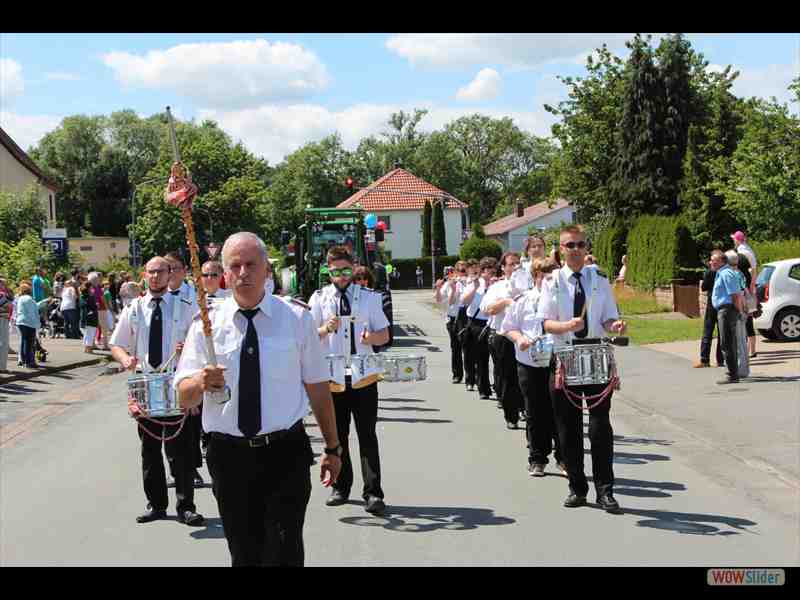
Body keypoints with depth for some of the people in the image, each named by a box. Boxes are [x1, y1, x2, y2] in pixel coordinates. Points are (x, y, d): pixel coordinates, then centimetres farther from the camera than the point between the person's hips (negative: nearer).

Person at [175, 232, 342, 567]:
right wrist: (201, 382, -24)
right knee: (243, 554, 12)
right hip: (228, 456, 2)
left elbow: (317, 387, 6)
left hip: (285, 454, -1)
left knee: (285, 553, -6)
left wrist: (333, 448, 10)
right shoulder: (206, 324, 2)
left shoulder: (297, 318, 1)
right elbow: (184, 397, -1)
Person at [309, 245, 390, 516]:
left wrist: (371, 337, -15)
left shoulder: (369, 297, 5)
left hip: (363, 377, -1)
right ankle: (341, 487, 24)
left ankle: (373, 493, 1)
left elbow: (384, 334, 7)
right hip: (332, 378, 1)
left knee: (368, 437, -2)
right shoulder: (319, 298, 5)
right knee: (336, 436, 10)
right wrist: (325, 329, -16)